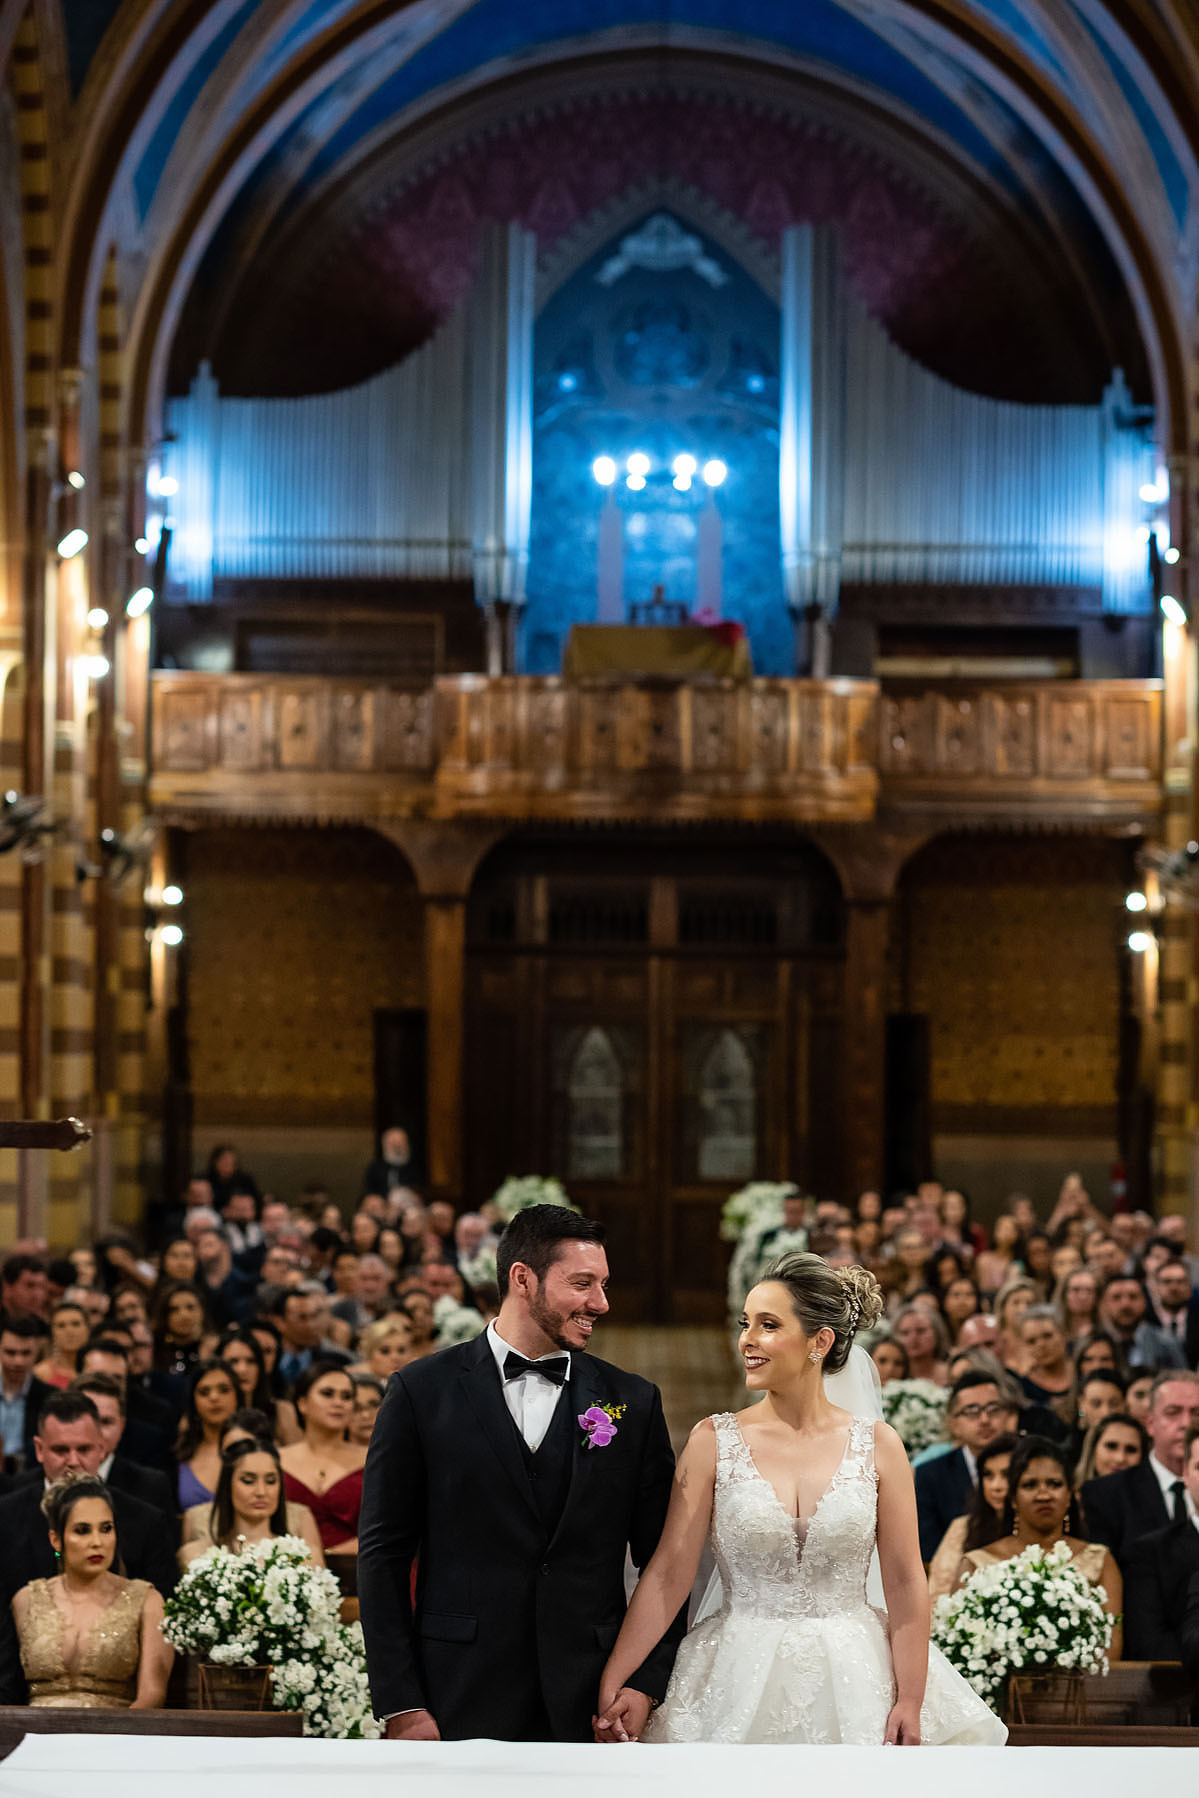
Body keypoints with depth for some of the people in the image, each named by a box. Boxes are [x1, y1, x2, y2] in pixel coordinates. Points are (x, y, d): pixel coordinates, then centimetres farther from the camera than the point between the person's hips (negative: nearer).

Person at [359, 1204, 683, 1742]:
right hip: (462, 1707, -2)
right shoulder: (423, 1390, 1)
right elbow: (383, 1555, 0)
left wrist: (645, 1683, -3)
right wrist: (402, 1704, -6)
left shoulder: (633, 1402, 8)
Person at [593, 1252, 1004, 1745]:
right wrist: (611, 1683, -12)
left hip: (853, 1681, 0)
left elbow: (905, 1583, -1)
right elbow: (668, 1574, -5)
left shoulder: (877, 1445, 0)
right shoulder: (714, 1441, -1)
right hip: (742, 1682, 0)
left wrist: (910, 1705, -7)